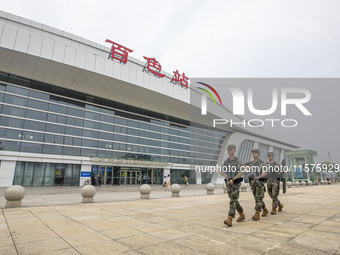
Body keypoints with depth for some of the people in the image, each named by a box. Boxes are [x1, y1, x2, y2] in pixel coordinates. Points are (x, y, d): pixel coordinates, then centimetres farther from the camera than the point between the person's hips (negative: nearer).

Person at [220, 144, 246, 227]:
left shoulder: (238, 161, -8)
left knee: (233, 201, -14)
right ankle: (242, 215, 33)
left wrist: (233, 179, -28)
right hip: (228, 183, 6)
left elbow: (242, 172, -21)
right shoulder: (226, 161, 9)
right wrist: (225, 175, -5)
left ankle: (229, 219, -18)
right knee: (234, 200, 14)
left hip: (236, 183, -6)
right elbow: (221, 171, 16)